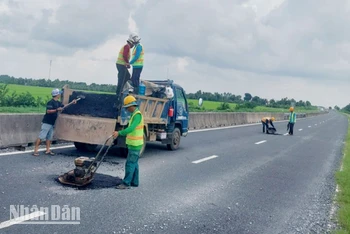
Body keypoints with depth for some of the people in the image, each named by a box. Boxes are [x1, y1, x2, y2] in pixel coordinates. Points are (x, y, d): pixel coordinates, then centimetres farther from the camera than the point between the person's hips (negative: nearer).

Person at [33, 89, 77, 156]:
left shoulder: (58, 103, 11)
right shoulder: (51, 102, -15)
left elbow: (64, 106, 25)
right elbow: (48, 111, -23)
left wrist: (72, 102, 22)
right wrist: (57, 110, -29)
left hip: (52, 123, 9)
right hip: (46, 123, -9)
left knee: (49, 137, 11)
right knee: (41, 137, -8)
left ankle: (48, 150, 16)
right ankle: (35, 151, -6)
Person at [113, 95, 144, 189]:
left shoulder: (137, 115, -18)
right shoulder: (134, 114, 15)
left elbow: (131, 128, -29)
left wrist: (119, 133, -31)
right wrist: (119, 133, 16)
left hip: (135, 144, -10)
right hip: (134, 144, 10)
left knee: (130, 164, -7)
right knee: (134, 163, 14)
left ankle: (126, 183, -3)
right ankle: (134, 182, 22)